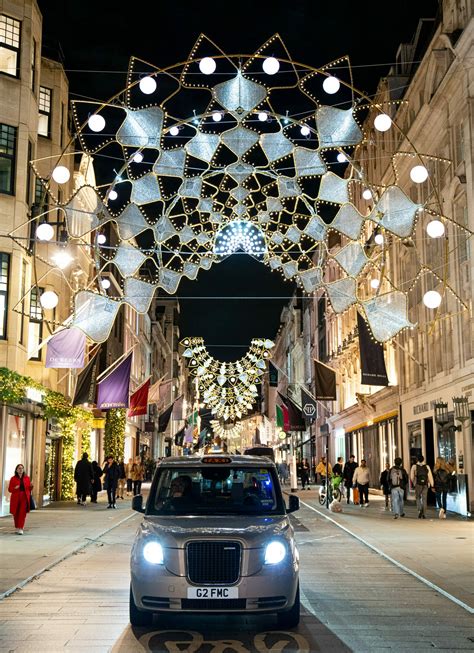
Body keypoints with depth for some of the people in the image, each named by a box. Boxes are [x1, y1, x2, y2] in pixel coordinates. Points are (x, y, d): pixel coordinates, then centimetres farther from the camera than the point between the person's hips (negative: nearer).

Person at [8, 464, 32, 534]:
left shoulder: (27, 478, 9)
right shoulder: (13, 478, 2)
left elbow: (29, 489, 13)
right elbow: (10, 489, 2)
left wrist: (31, 486, -9)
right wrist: (15, 488, -17)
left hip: (24, 497, 0)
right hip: (16, 498, 0)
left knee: (22, 513, -10)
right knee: (16, 513, 5)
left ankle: (21, 529, -13)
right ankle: (17, 528, 23)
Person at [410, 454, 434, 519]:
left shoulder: (414, 466, 0)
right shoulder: (427, 467, 4)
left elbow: (411, 477, -2)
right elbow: (430, 476, 0)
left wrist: (413, 483, 14)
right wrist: (432, 485, 2)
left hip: (418, 484, -1)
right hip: (425, 485, 1)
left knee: (418, 498, 12)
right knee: (424, 499, 7)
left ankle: (419, 510, -12)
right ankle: (424, 514, 4)